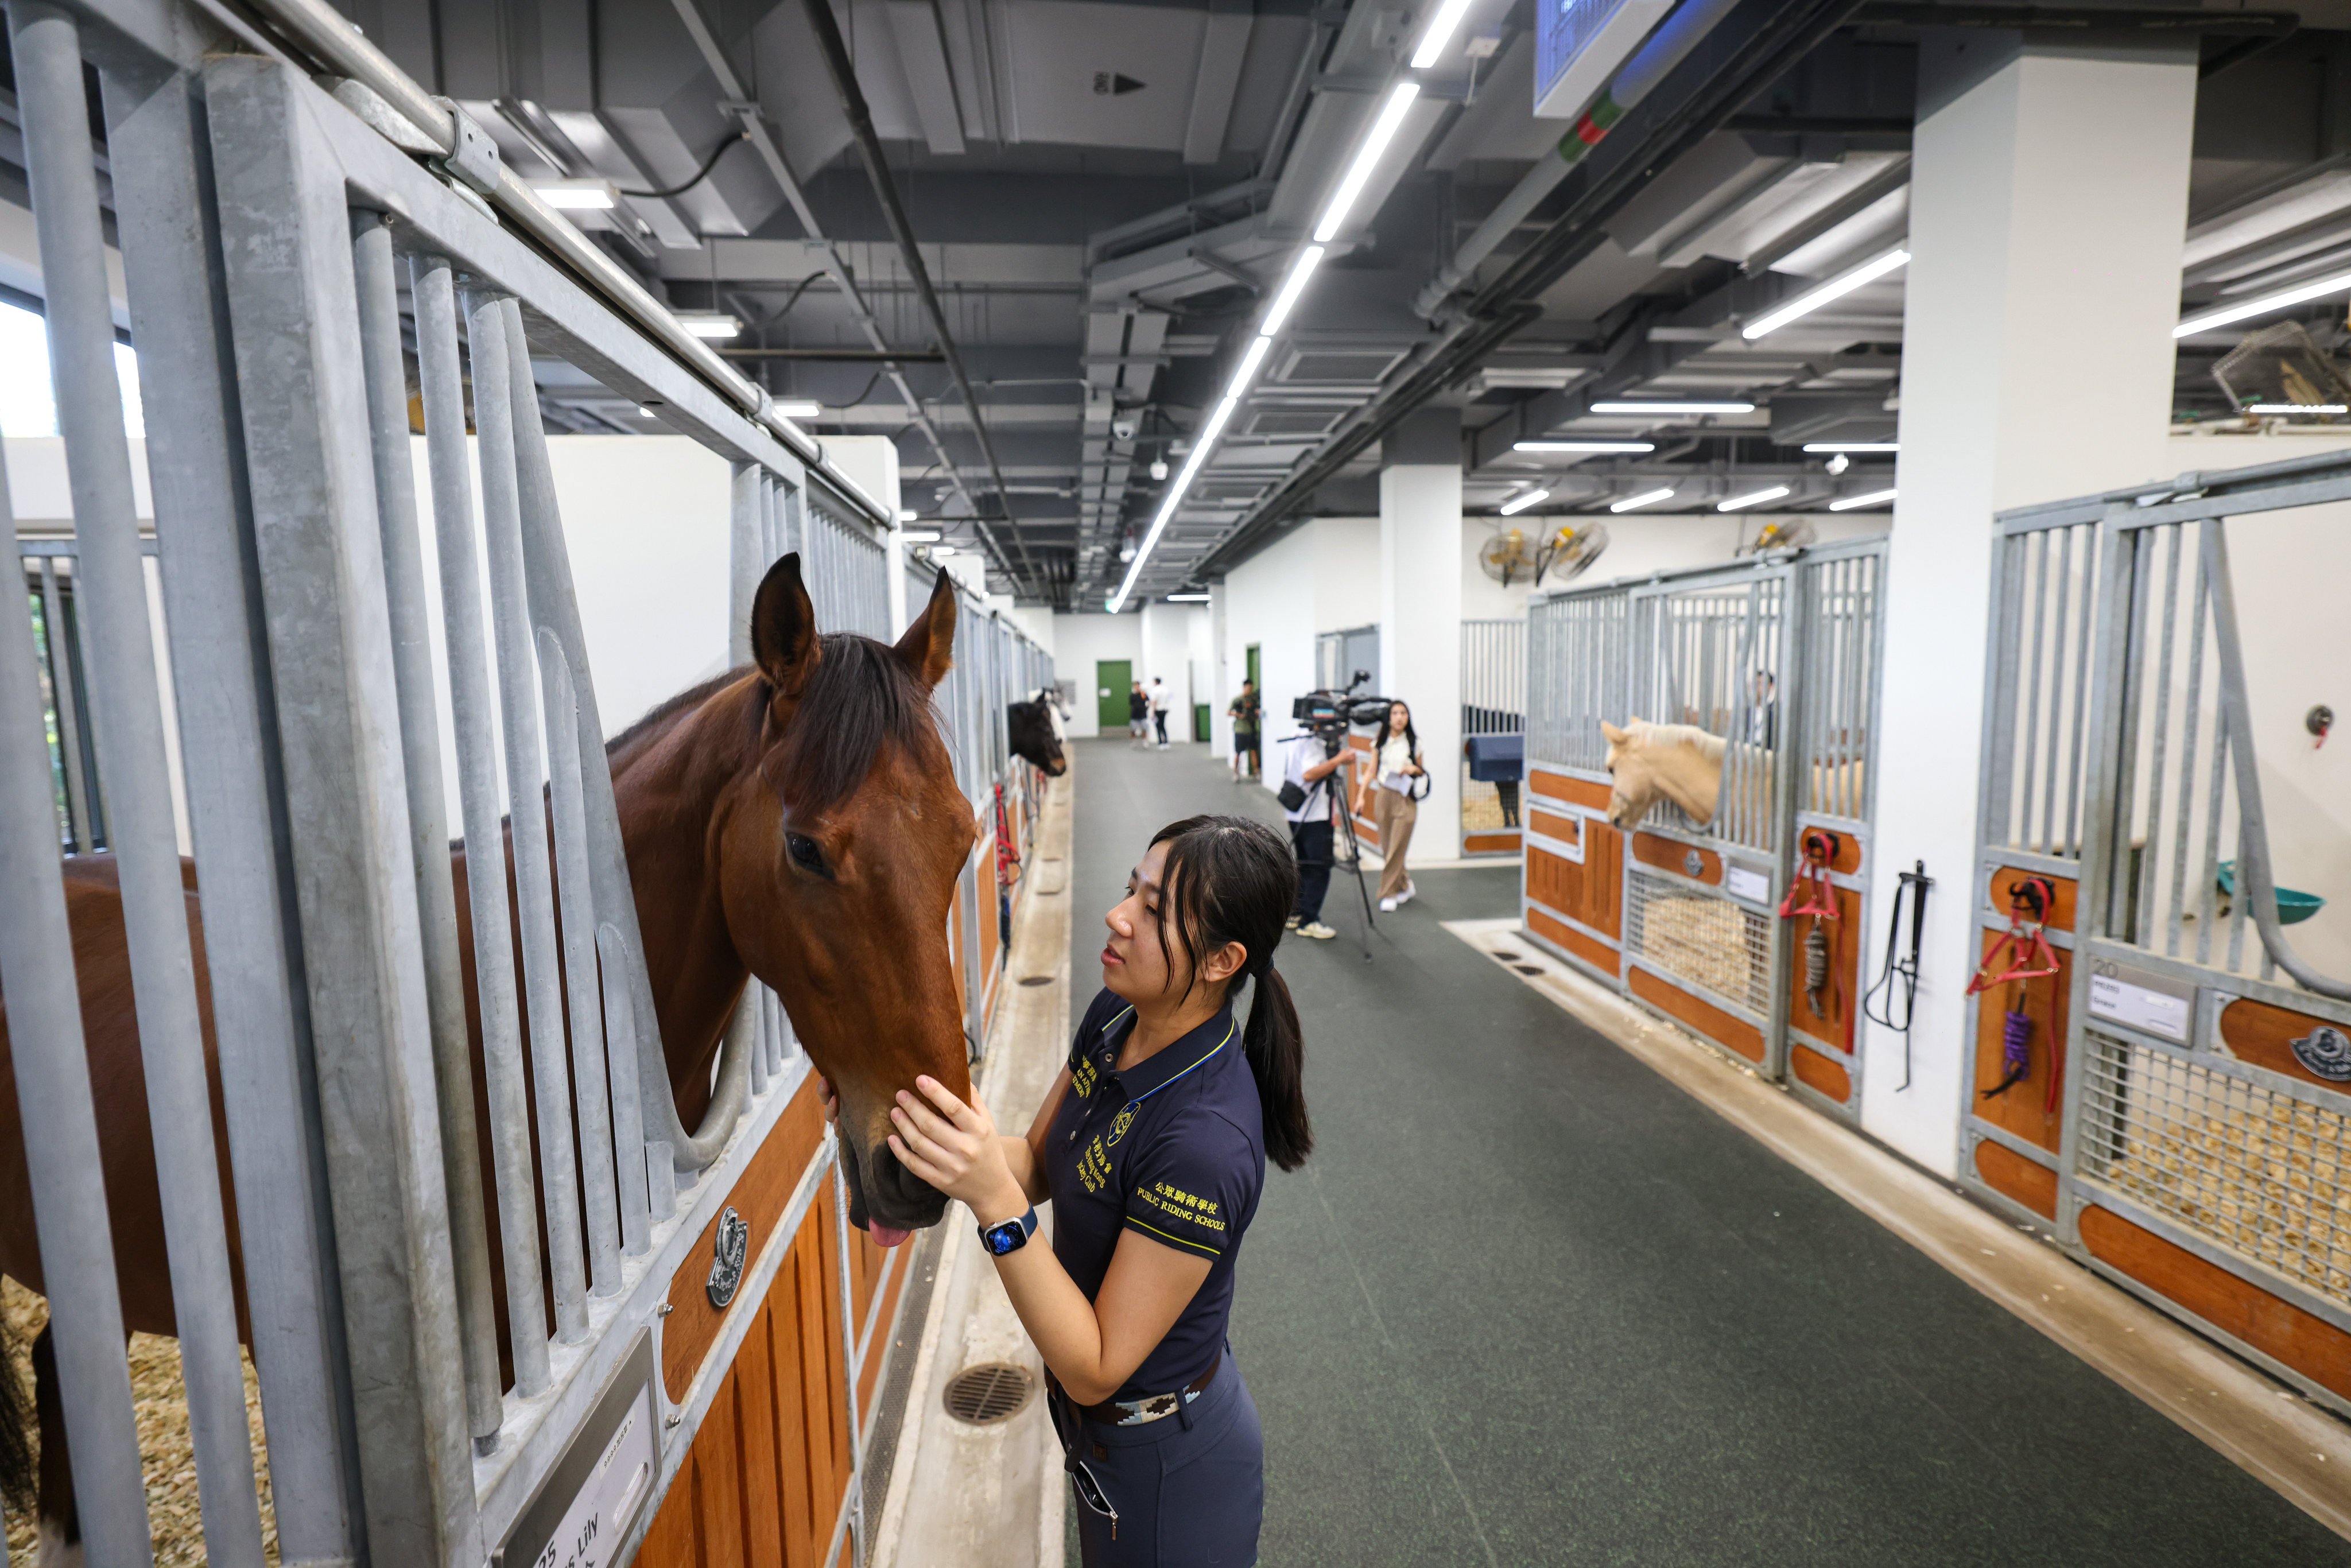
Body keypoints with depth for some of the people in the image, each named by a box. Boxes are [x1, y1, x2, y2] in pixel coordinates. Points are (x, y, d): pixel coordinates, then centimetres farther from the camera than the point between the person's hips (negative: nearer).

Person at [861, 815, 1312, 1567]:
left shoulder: (1205, 1141, -37)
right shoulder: (1114, 1017, -13)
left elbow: (1095, 1369, -29)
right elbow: (1040, 1164, -1)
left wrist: (997, 1203, -40)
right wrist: (942, 1141, -20)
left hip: (1166, 1464, -7)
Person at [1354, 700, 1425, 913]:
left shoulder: (1414, 742, 3)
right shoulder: (1380, 743, 7)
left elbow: (1422, 771, 12)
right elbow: (1372, 772, 8)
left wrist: (1414, 769, -11)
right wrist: (1361, 796, -1)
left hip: (1406, 799, -2)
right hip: (1383, 796, 2)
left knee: (1396, 849, -7)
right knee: (1387, 849, 5)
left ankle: (1389, 895, 0)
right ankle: (1405, 885, 27)